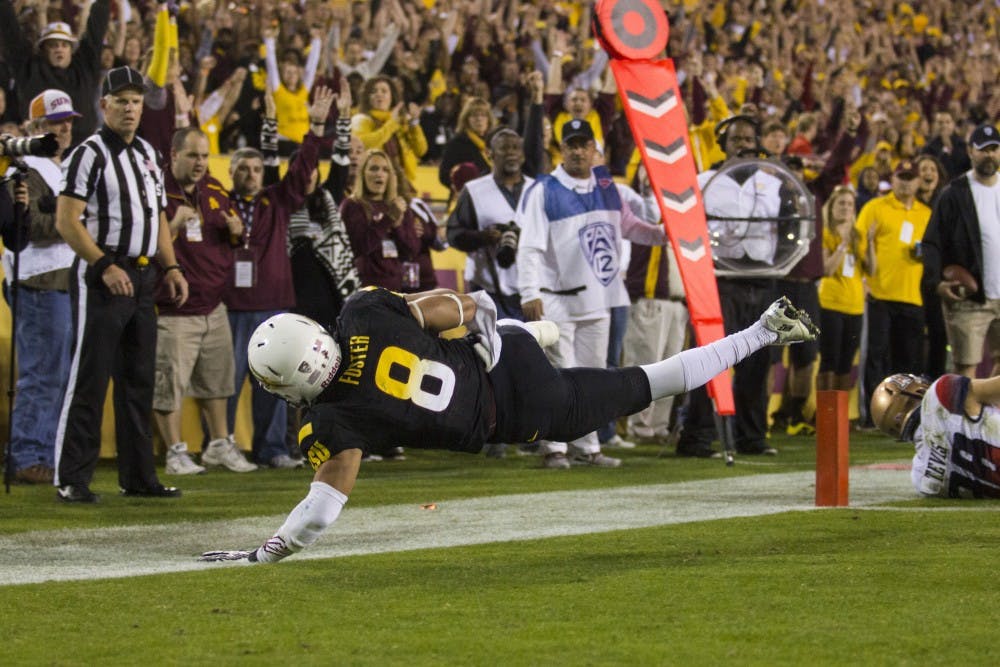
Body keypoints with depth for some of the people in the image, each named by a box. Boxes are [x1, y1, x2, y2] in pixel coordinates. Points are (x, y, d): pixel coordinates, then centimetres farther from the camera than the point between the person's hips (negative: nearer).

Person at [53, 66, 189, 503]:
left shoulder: (146, 154, 16)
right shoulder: (90, 154, -9)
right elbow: (67, 221, -15)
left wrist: (171, 266, 11)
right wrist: (105, 266, -20)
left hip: (142, 278, 8)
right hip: (101, 278, -8)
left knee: (139, 380, 11)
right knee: (89, 380, -8)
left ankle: (138, 475, 18)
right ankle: (71, 478, -5)